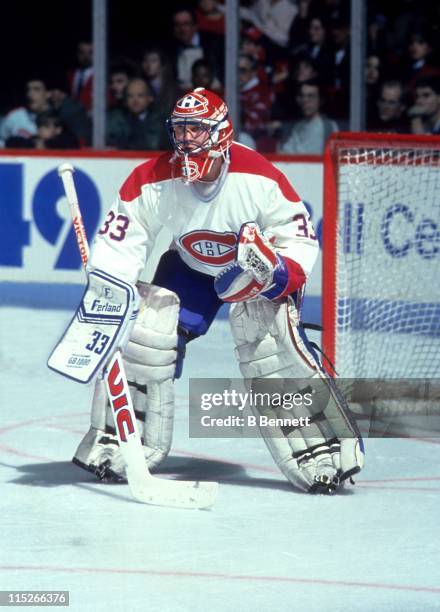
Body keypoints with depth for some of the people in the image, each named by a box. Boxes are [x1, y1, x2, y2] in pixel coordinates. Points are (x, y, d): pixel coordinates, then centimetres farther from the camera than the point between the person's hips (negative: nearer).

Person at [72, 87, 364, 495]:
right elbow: (117, 247, -17)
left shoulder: (259, 178, -29)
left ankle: (324, 447, -21)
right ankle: (113, 444, 0)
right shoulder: (152, 181, -24)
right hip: (190, 267, 3)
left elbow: (300, 239, -19)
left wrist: (278, 276, -36)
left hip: (257, 263, -3)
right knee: (147, 328, -15)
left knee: (271, 335, -26)